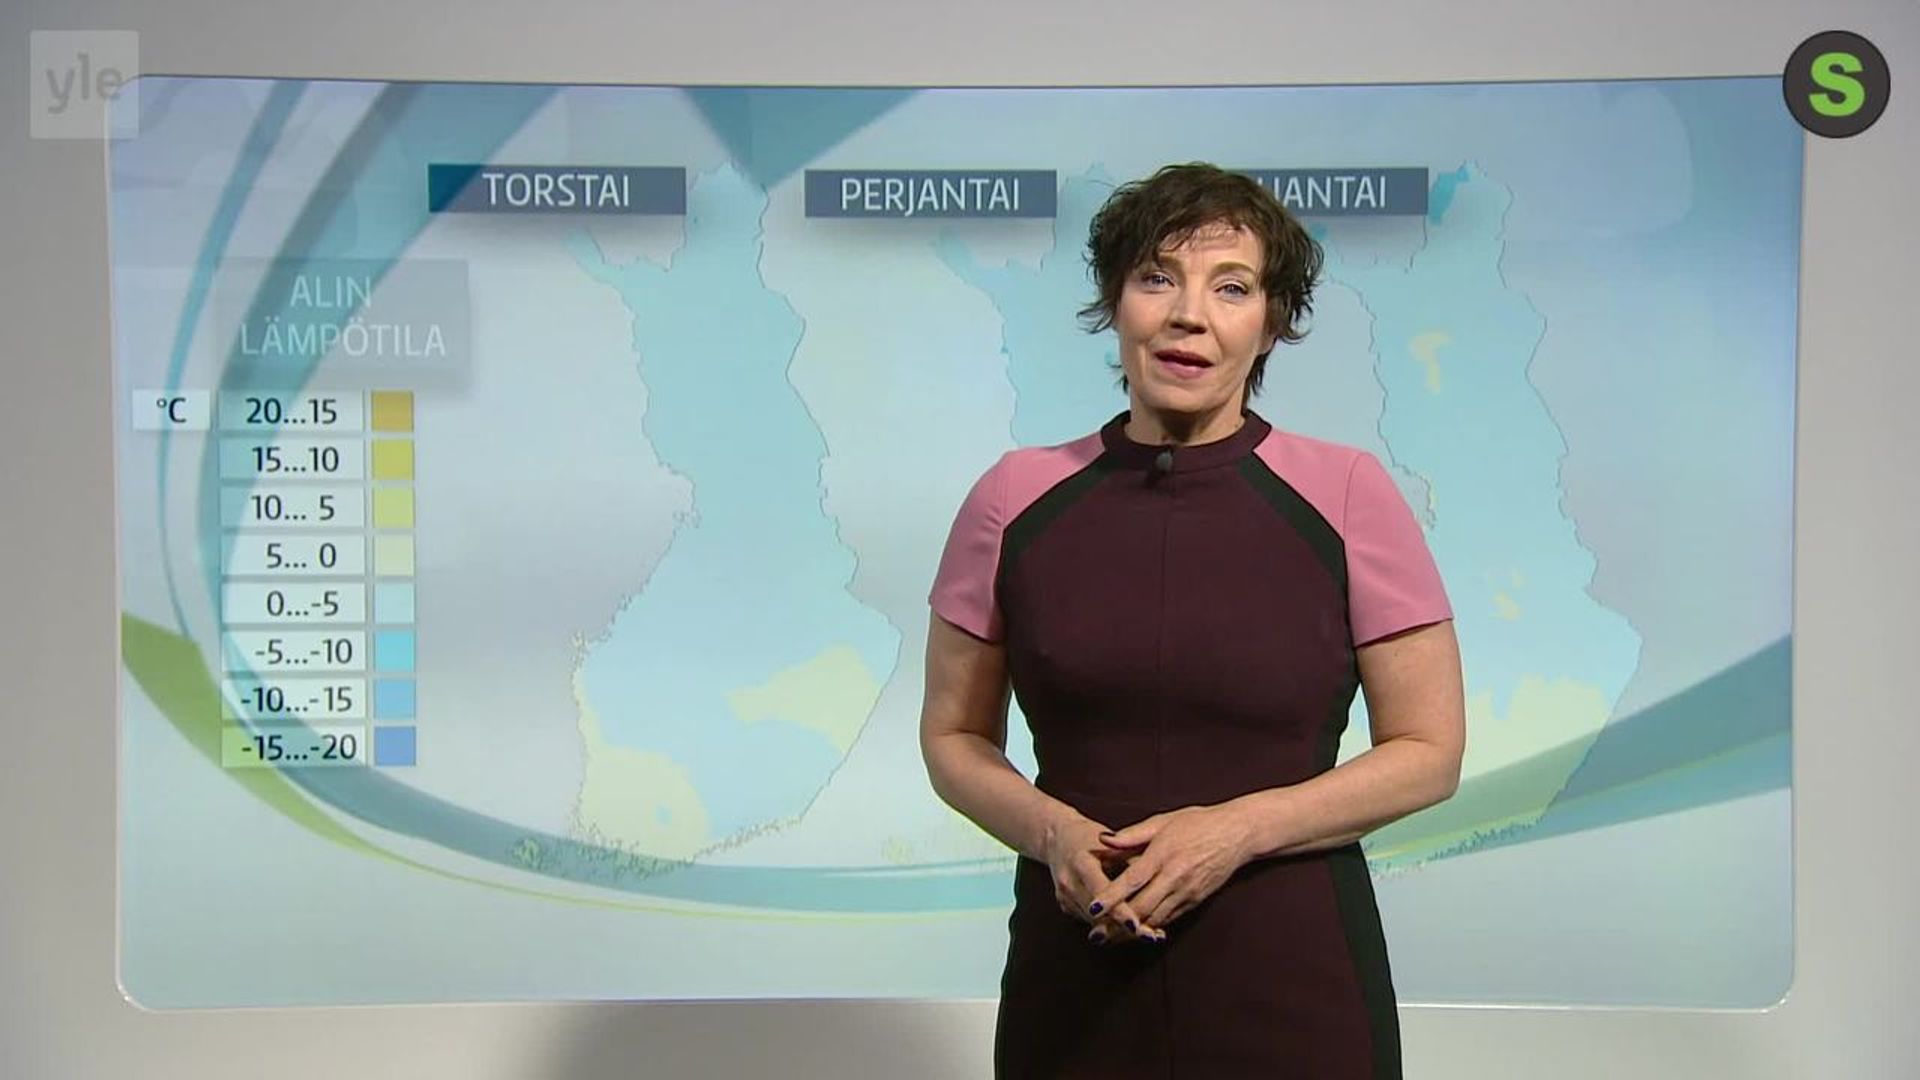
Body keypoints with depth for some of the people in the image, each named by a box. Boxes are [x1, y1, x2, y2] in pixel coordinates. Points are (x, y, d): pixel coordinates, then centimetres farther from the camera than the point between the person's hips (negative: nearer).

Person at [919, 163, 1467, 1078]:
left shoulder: (1345, 494, -7)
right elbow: (953, 737, 4)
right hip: (1076, 975, 2)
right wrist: (1052, 831, -14)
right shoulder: (1017, 498, -3)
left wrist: (1238, 829, -17)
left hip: (1290, 978, -1)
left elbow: (1429, 752, -3)